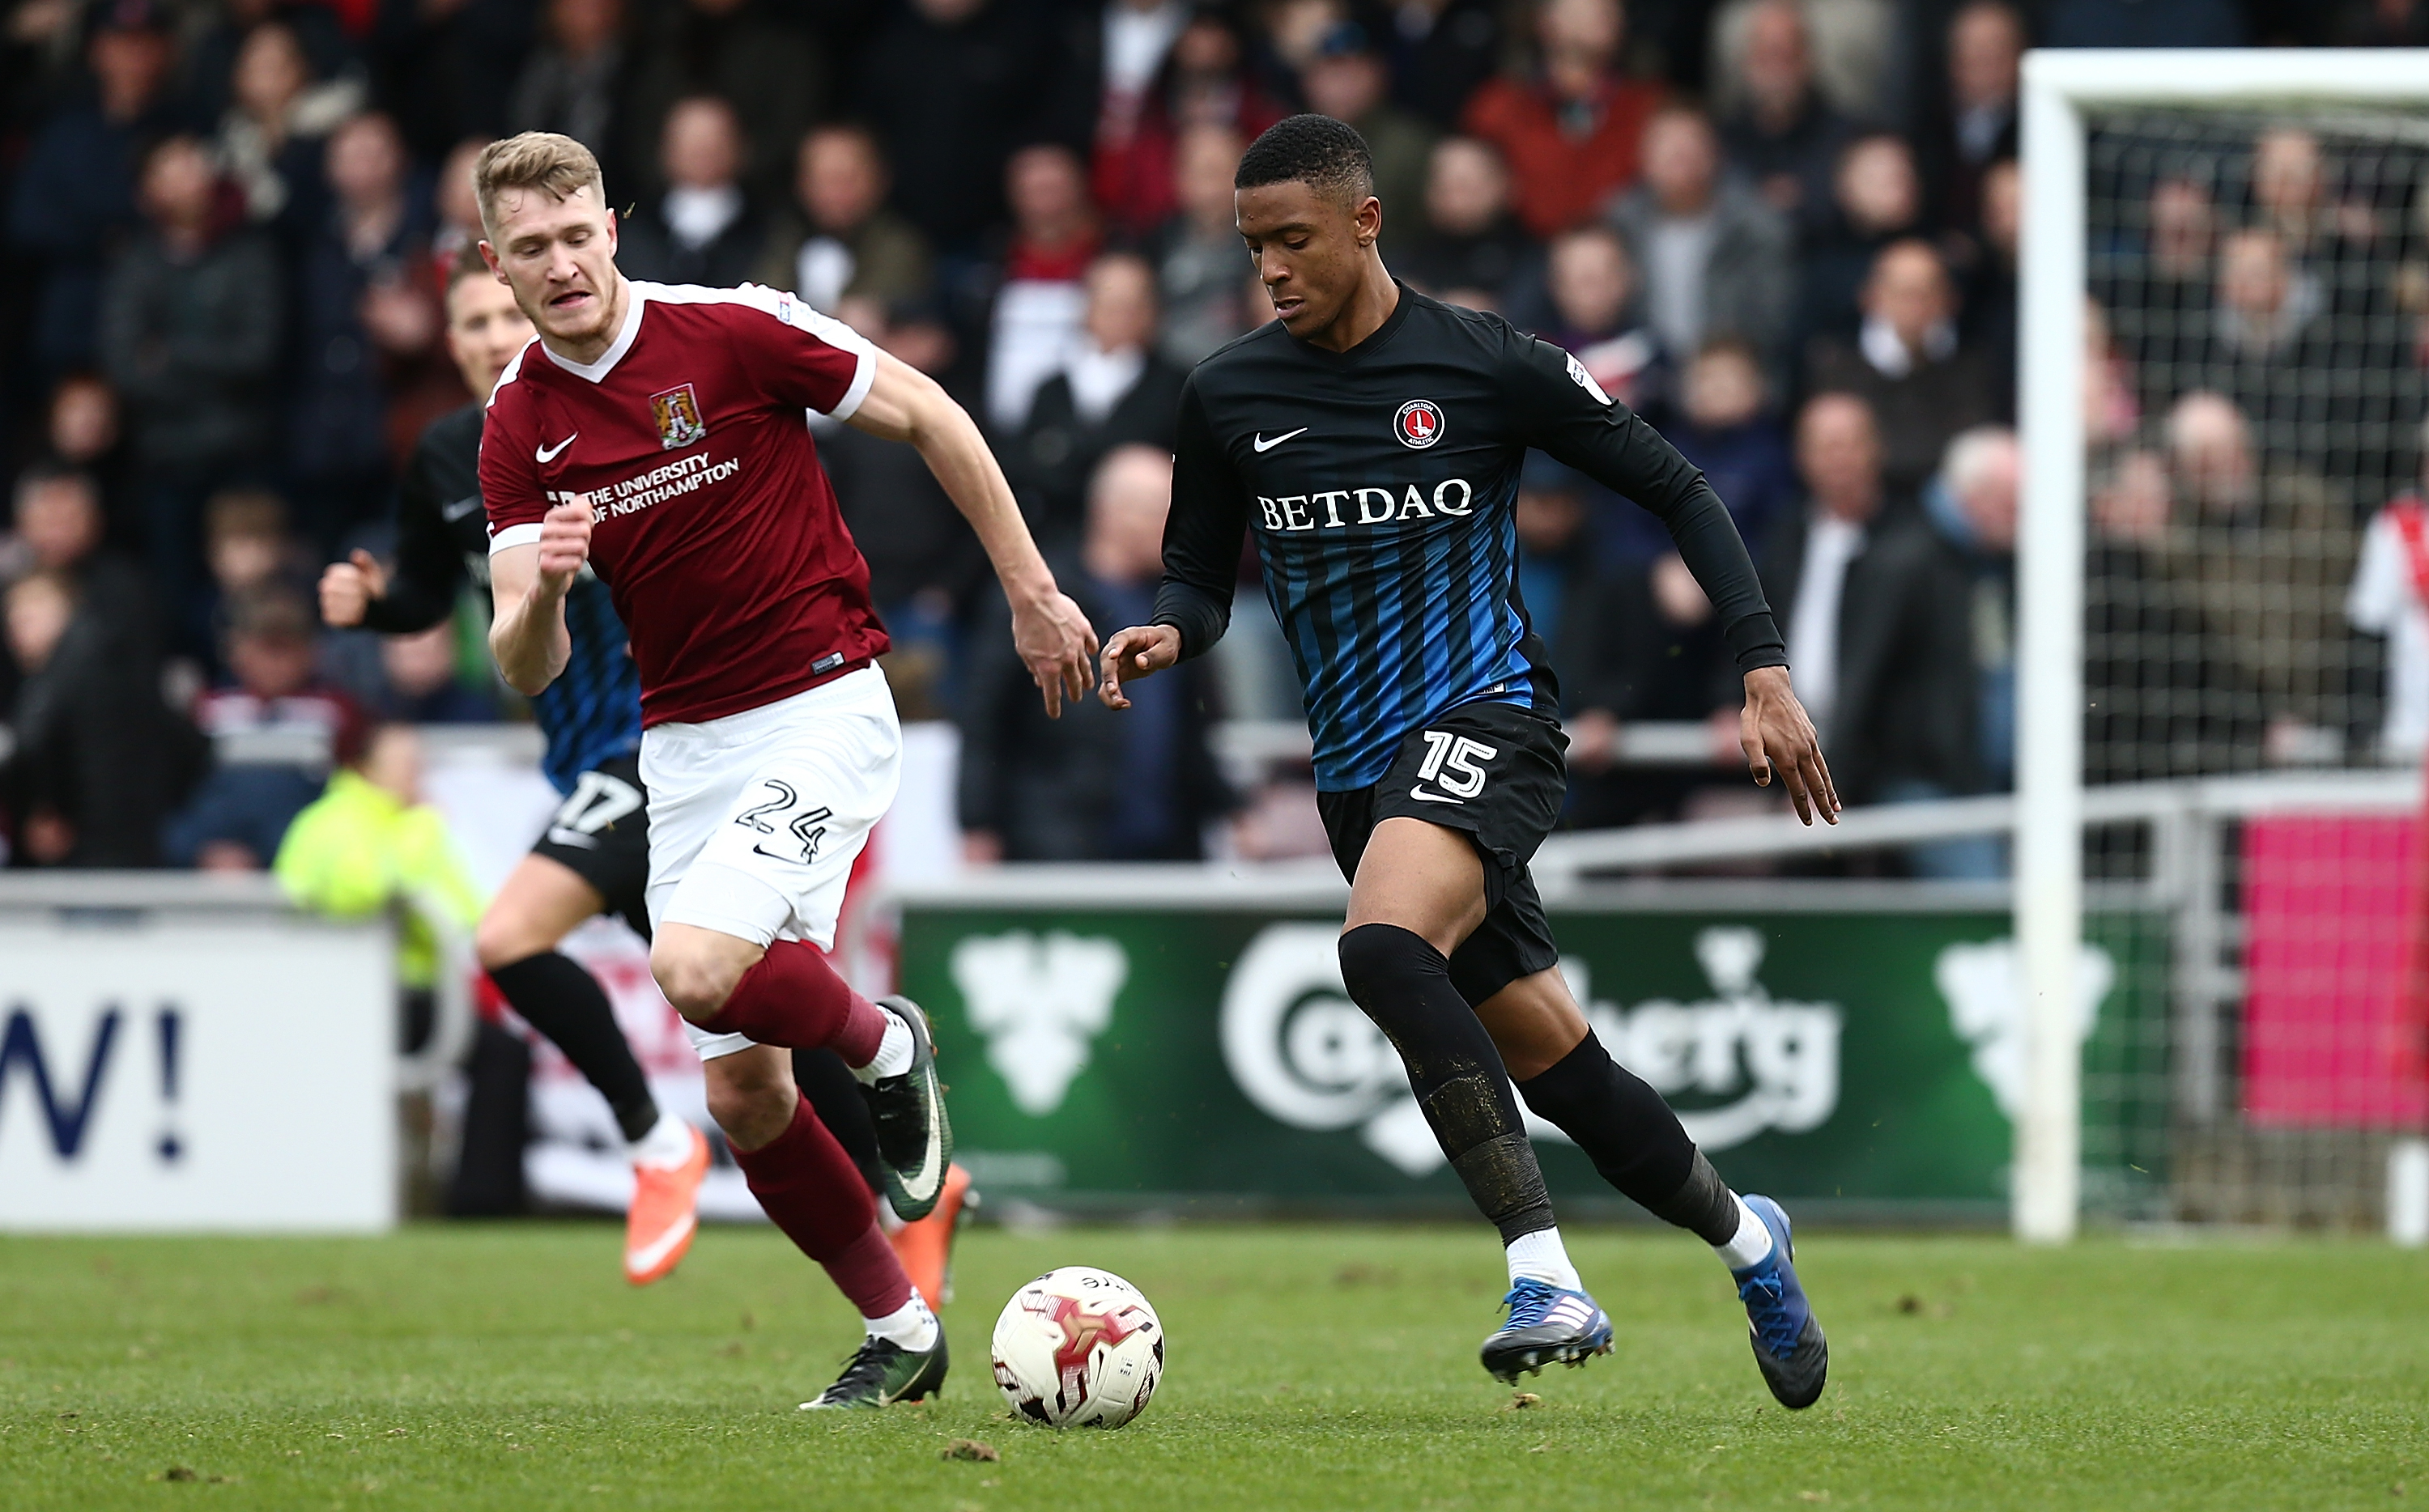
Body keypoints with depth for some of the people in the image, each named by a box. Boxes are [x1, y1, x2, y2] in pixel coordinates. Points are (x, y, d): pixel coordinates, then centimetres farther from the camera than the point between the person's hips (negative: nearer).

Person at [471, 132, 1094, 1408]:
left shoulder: (730, 333, -12)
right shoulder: (518, 427, 1)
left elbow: (929, 417, -2)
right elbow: (527, 669, -4)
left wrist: (1031, 592, 1)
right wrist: (540, 590, -27)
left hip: (821, 710, -5)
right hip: (684, 746, 5)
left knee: (699, 968, -28)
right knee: (741, 1092, 3)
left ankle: (882, 1043, 3)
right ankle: (898, 1328, 20)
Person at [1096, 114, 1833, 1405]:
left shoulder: (1488, 367, -5)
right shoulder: (1228, 398, 6)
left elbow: (1676, 494, 4)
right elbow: (1202, 572, 17)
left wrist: (1764, 669, -2)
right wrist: (1169, 633, -8)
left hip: (1483, 717, -5)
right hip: (1357, 768, 5)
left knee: (1381, 950, -33)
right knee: (1554, 1067, 8)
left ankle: (1546, 1279, -35)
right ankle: (1743, 1238, 34)